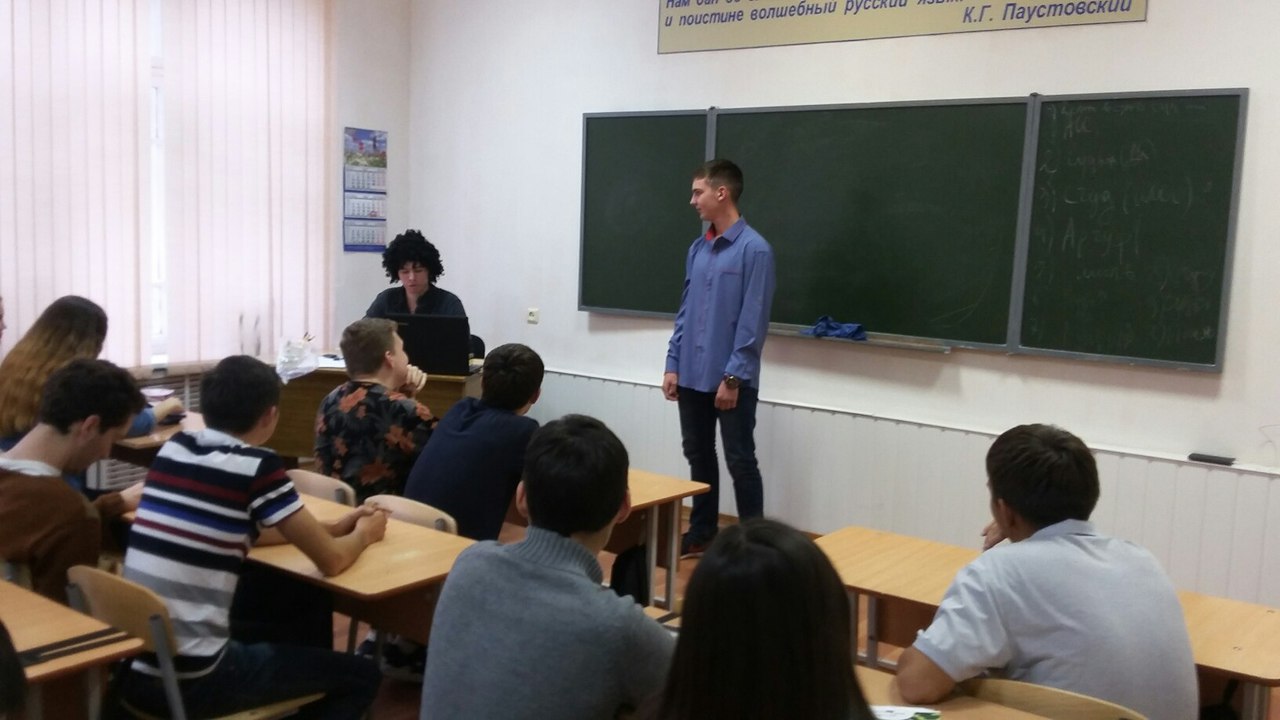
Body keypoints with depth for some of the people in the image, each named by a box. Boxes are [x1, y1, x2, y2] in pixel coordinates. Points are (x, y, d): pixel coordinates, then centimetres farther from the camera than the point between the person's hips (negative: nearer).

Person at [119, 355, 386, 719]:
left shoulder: (174, 448, 6)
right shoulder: (257, 466, -13)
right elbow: (332, 561, -6)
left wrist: (334, 527, 22)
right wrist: (364, 534, 16)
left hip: (130, 668, 7)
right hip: (190, 680, -7)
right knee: (362, 677, 10)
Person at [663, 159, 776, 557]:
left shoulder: (754, 249, -13)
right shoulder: (697, 249, 9)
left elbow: (753, 321, -16)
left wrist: (733, 377, -17)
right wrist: (673, 365, 7)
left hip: (732, 379, -7)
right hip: (692, 375, 7)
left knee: (740, 461, 2)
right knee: (698, 455, 15)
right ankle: (701, 532, 29)